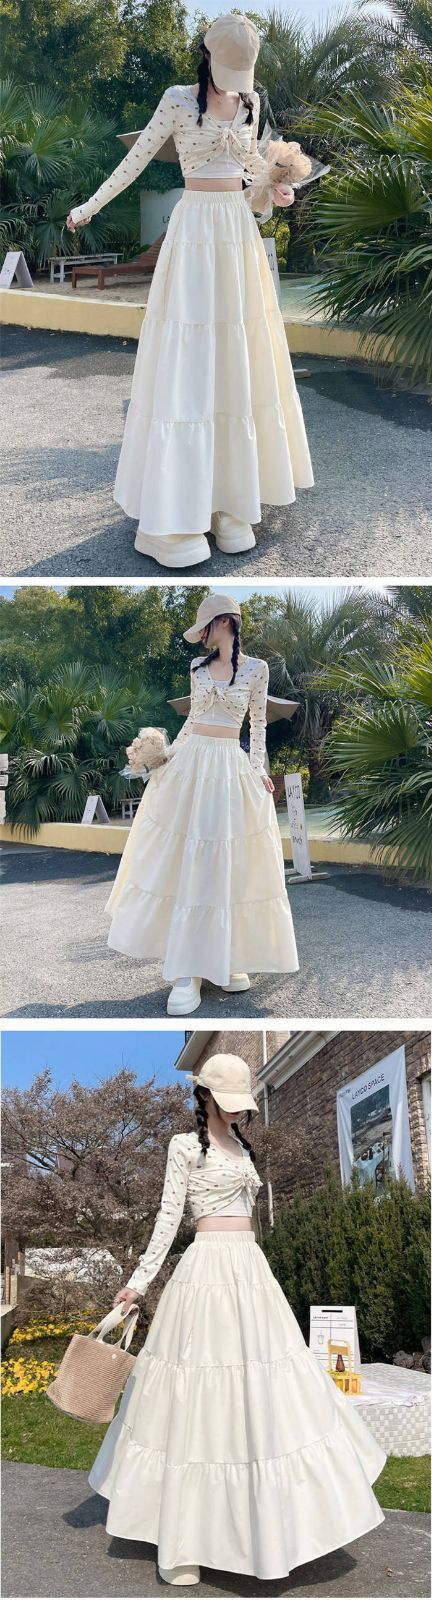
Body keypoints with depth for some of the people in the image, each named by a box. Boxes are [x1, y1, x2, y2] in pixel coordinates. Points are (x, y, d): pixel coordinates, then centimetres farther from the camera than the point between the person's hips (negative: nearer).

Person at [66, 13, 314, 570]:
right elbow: (136, 159, 2)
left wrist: (274, 189, 6)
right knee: (186, 364, -8)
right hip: (195, 229, -5)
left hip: (240, 228, 6)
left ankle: (229, 500, 7)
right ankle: (173, 515, -6)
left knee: (240, 363, 2)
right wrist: (91, 206, 4)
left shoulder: (250, 101, 9)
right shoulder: (178, 99, -5)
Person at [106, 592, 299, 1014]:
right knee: (180, 861, -2)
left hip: (229, 768, -3)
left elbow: (259, 723, 3)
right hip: (189, 763, 4)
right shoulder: (199, 666, 9)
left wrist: (258, 770, -5)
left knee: (224, 866, -5)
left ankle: (229, 958, 6)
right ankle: (188, 971, -1)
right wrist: (167, 756, 15)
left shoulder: (256, 668, 0)